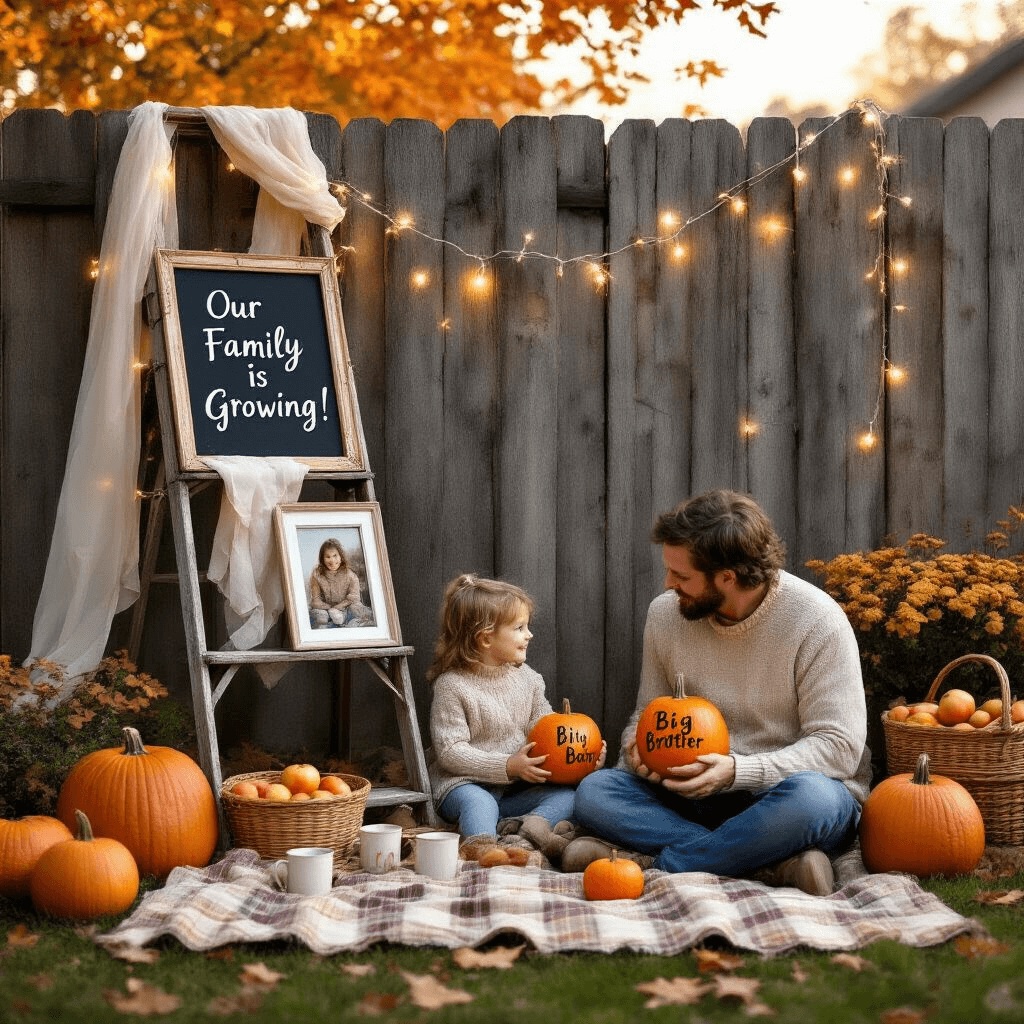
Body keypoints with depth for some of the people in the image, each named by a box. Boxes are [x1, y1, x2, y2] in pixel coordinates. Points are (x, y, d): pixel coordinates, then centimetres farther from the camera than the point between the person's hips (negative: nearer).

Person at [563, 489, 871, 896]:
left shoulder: (818, 621, -14)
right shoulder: (665, 613, 1)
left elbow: (838, 746, -16)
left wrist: (738, 771, -28)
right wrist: (639, 745, -11)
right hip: (700, 796, 5)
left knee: (809, 797, -40)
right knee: (594, 791, -20)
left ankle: (651, 863, -29)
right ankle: (774, 862, -31)